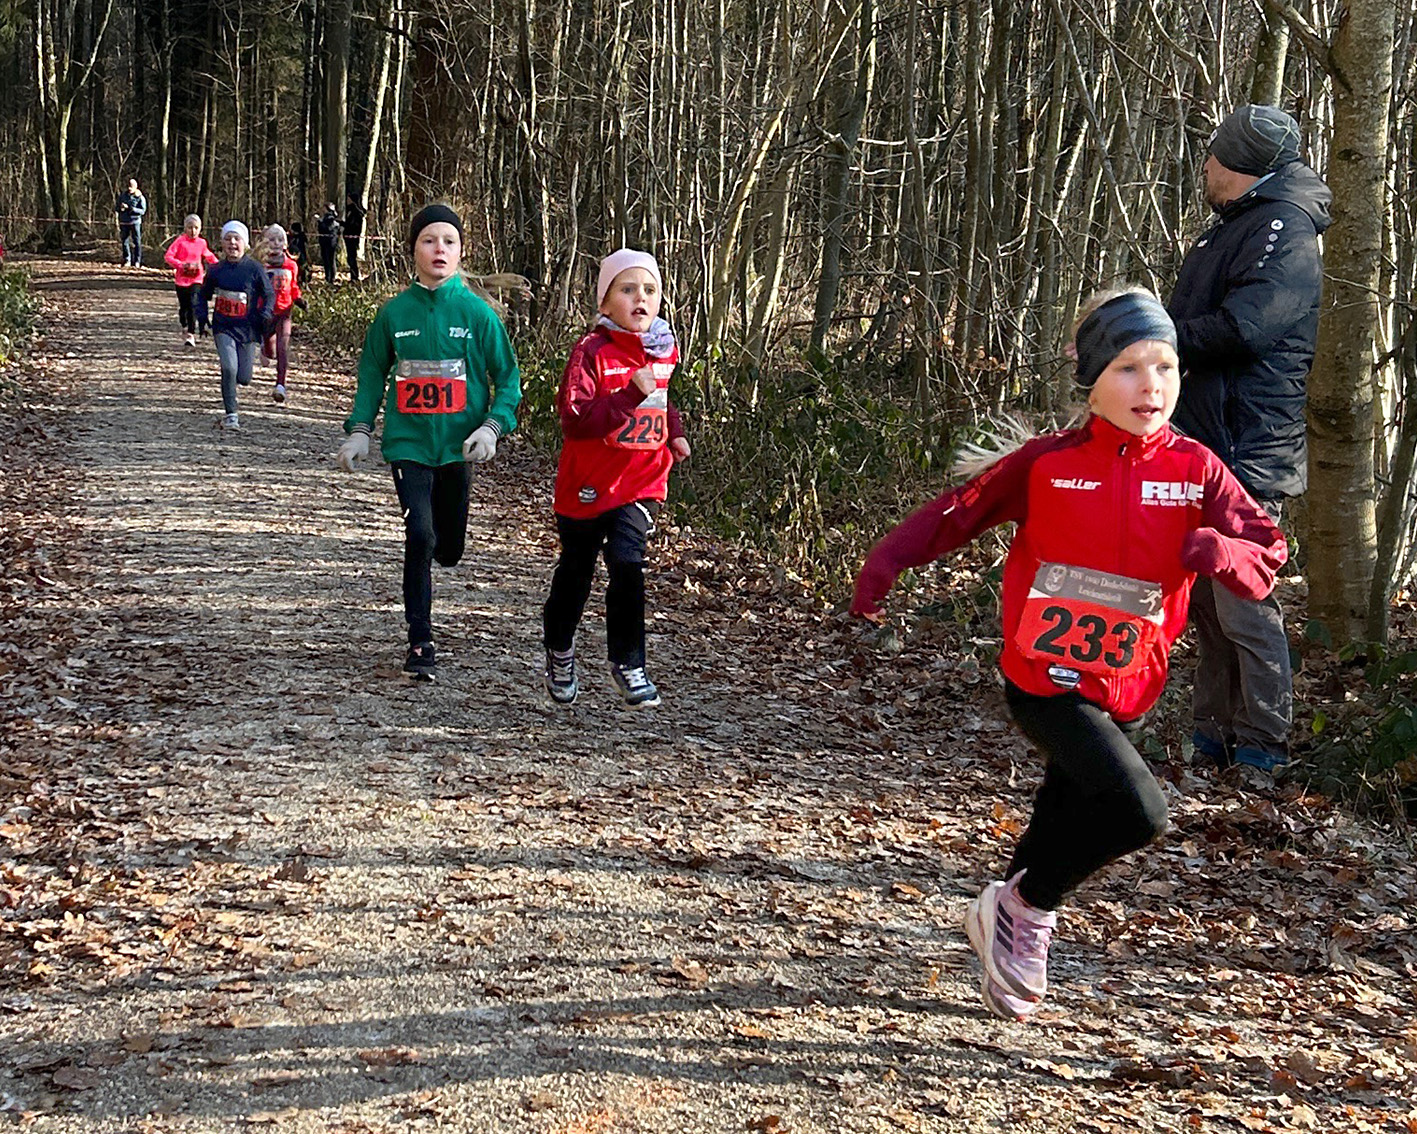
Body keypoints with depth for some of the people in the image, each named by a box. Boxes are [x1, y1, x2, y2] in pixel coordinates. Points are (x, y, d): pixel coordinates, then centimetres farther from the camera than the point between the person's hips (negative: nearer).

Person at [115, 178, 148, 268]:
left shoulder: (140, 198, -1)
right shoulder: (122, 195, 11)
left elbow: (143, 210, -10)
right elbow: (115, 208, 14)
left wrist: (129, 208, -20)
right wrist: (120, 208, -11)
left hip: (135, 222, -3)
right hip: (124, 222, 3)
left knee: (137, 242, -5)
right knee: (125, 242, 3)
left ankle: (137, 262, 0)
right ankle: (127, 261, 10)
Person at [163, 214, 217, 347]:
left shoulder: (201, 243, 6)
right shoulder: (180, 241, -5)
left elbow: (208, 255, 25)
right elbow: (168, 256, -10)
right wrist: (180, 265, -22)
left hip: (196, 279, 0)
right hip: (181, 278, 0)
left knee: (193, 306, -15)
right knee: (183, 306, 12)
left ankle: (191, 334, -16)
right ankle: (185, 328, 37)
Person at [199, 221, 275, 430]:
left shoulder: (254, 269, -5)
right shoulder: (216, 270, 2)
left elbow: (269, 294, 2)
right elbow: (204, 295, 17)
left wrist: (265, 314, -15)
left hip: (247, 329, 0)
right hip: (223, 328, 0)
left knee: (244, 378, 4)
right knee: (229, 368, -20)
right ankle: (230, 415, -9)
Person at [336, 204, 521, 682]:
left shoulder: (476, 312, -3)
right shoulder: (394, 313, 0)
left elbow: (508, 376, 1)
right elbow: (372, 373, 10)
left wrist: (493, 426, -14)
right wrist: (359, 429, 1)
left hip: (458, 445, 1)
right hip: (408, 443, -1)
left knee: (449, 548, 11)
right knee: (420, 536, -14)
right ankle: (420, 645, -4)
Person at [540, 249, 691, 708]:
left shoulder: (665, 350, 3)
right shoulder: (592, 351, -15)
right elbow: (575, 417, -25)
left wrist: (674, 432, 10)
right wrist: (631, 395, -32)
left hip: (641, 483, 3)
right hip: (588, 483, -2)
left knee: (627, 565, -15)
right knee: (576, 571, 14)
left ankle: (627, 663, -2)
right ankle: (559, 650, 40)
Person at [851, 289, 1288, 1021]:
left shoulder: (1195, 470, -1)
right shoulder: (1048, 463, -7)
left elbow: (1268, 550, 0)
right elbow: (959, 512, 1)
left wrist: (1223, 551, -22)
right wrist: (887, 562, -7)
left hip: (1126, 693, 4)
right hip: (1045, 681, -4)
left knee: (1066, 828, 15)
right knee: (1138, 811, -20)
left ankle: (1009, 921, 42)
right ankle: (1025, 908, 3)